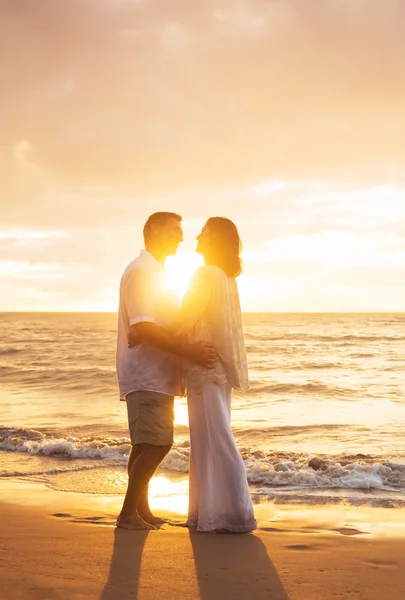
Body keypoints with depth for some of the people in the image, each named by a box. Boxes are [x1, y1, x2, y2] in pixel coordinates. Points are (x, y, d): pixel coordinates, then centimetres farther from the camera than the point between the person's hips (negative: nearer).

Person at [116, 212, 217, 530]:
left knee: (147, 445, 12)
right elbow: (142, 328, -23)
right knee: (156, 444, -12)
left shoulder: (157, 274, 20)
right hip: (145, 375, -10)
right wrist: (189, 350, -26)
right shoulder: (140, 272, -13)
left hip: (157, 375, 10)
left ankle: (141, 509, 19)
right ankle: (128, 513, -4)